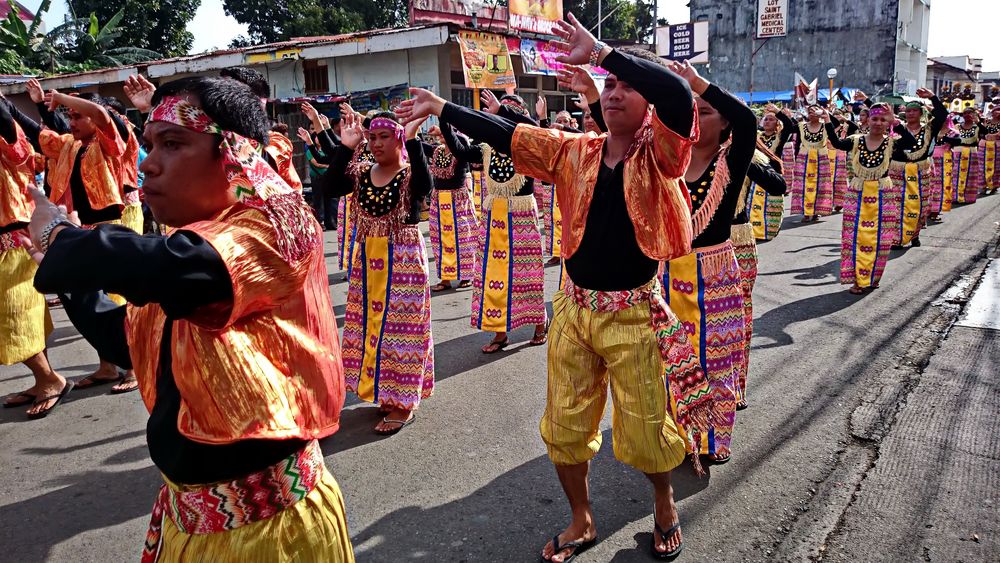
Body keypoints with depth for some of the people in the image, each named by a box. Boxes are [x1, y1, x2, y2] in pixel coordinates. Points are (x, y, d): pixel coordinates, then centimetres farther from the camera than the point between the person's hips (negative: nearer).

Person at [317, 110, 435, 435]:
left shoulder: (410, 174, -8)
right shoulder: (360, 174, 6)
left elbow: (426, 186, -31)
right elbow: (330, 188, -10)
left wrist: (412, 139, -33)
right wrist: (345, 148, -14)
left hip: (403, 260, -6)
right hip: (367, 259, 6)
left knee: (399, 326, 0)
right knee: (371, 323, 13)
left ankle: (403, 404, 12)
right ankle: (383, 391, 30)